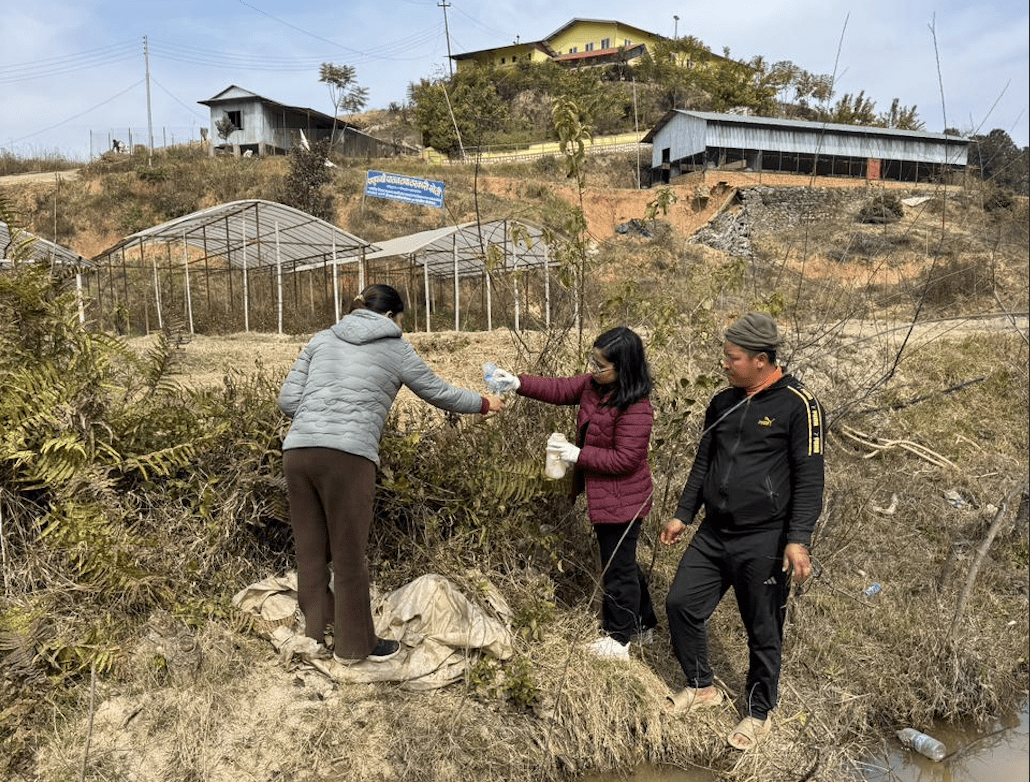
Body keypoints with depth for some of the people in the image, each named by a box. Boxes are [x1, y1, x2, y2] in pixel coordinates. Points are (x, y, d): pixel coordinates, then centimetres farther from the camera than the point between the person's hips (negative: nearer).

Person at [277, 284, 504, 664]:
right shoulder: (395, 349, 10)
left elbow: (287, 400, 13)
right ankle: (354, 645, 21)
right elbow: (440, 393, 20)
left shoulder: (322, 338, 19)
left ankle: (318, 635, 27)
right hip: (348, 456, -5)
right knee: (349, 557, 7)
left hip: (298, 450, 5)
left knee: (311, 553, 14)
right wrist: (485, 403, 35)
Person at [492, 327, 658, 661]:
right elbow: (561, 389, 8)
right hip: (605, 495, 10)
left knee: (618, 565, 7)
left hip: (621, 500, -10)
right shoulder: (594, 384, -1)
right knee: (622, 560, 23)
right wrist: (518, 383, -4)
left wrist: (579, 455, -24)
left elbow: (624, 459, -27)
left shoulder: (636, 409, -27)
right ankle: (642, 622, 42)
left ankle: (619, 637, 25)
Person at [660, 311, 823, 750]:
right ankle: (702, 687, 29)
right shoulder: (723, 403, 9)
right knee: (681, 603, 7)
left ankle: (759, 714, 29)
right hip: (714, 533, 6)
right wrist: (683, 515, 17)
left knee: (763, 632, 8)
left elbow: (809, 477, -13)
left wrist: (798, 540, -19)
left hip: (764, 540, -6)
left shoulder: (797, 404, -11)